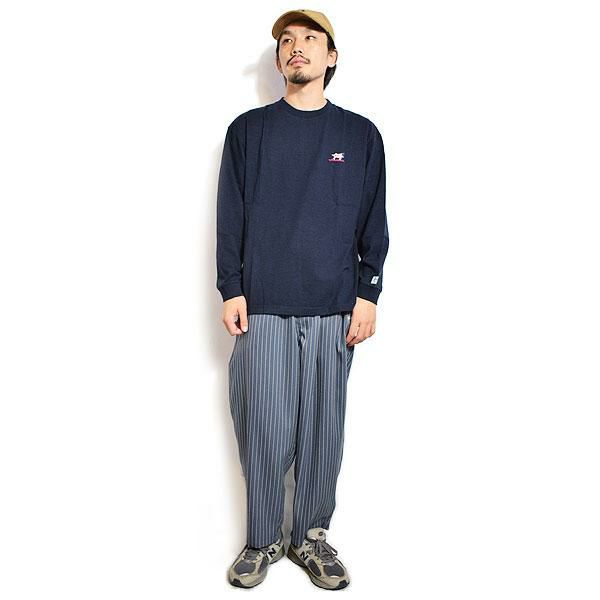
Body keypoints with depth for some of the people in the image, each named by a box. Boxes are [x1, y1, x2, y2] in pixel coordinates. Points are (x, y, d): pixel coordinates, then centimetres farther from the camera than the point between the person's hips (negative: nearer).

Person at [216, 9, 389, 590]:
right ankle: (262, 540, 20)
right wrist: (231, 291, -1)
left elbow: (374, 224, 8)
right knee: (264, 429, 2)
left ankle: (311, 536, 24)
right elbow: (230, 217, 6)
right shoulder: (248, 129, 8)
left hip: (335, 312, 1)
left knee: (323, 430, 7)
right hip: (263, 308, 0)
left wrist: (368, 295, 1)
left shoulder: (361, 135, 9)